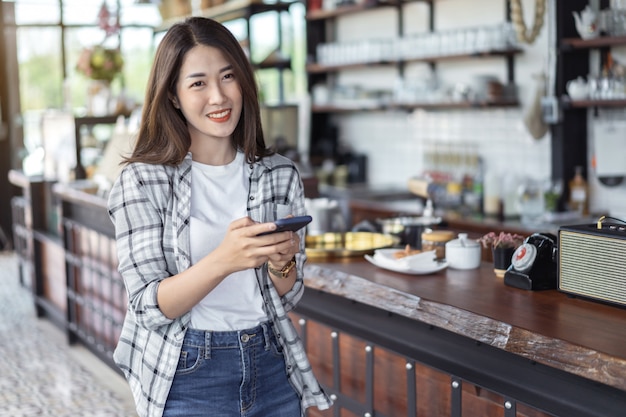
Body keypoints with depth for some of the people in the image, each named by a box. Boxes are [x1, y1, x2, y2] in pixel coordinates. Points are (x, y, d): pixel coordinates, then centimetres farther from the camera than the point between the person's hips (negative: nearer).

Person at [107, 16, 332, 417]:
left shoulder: (281, 174, -2)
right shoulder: (142, 181, -11)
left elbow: (288, 296, 4)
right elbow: (150, 308, -15)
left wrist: (281, 261, -18)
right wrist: (223, 261, -31)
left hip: (272, 371, 3)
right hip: (186, 380, -3)